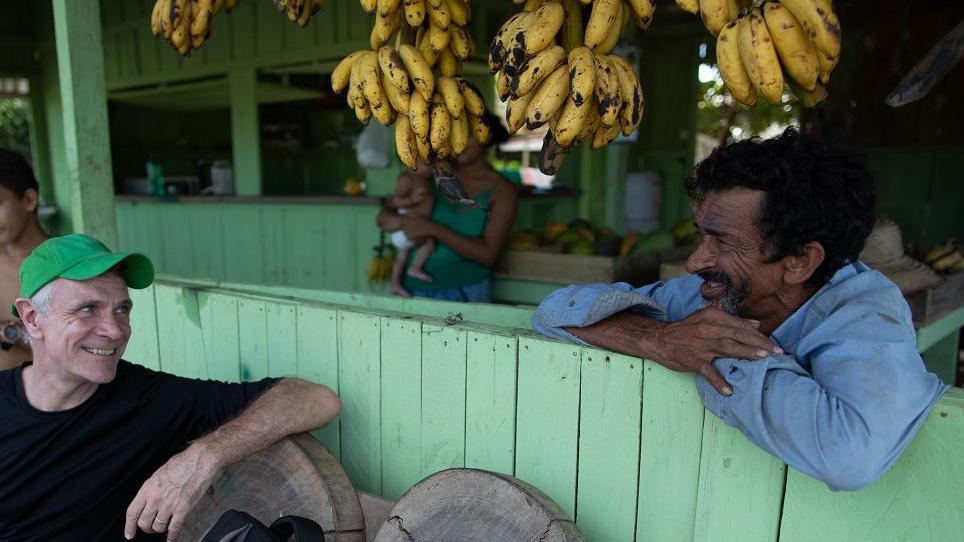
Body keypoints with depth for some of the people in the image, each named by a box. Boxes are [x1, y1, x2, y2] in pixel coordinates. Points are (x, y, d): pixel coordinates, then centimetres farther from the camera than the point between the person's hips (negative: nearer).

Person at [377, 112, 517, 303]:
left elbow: (488, 254, -15)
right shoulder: (436, 173, 2)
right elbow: (384, 216, 5)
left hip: (463, 292, -2)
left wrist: (434, 229, -21)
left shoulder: (502, 190, -5)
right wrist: (402, 221, -19)